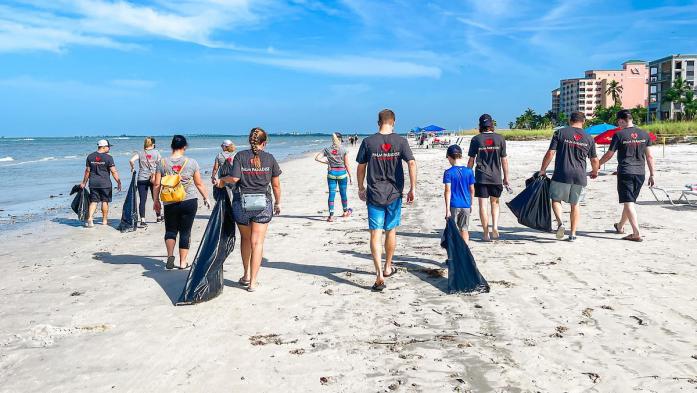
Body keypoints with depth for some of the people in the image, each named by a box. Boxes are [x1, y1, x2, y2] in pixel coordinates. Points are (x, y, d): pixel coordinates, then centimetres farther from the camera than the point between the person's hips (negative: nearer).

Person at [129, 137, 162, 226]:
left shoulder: (140, 153, 3)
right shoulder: (156, 152, 1)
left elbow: (131, 160, -11)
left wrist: (133, 168, 6)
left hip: (141, 179, 0)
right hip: (154, 178, 0)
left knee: (142, 200, -2)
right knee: (155, 198, 17)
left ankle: (142, 220, -10)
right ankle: (159, 216, 32)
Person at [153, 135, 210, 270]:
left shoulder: (162, 163, 0)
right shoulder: (191, 162, -3)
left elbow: (157, 184, 3)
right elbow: (199, 183, 3)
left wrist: (156, 200, 16)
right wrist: (206, 198, 16)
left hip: (170, 203, 1)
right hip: (189, 202, -1)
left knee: (170, 230, 16)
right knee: (185, 232, 7)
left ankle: (170, 255, -3)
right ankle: (183, 262, 11)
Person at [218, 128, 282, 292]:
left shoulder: (240, 156, -3)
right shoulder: (269, 158, 0)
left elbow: (234, 178, -14)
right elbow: (276, 184, 3)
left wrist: (222, 180, 7)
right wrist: (278, 203, 16)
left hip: (242, 202, 1)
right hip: (263, 202, 0)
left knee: (246, 238, 21)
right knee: (257, 243, 2)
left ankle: (246, 275, 27)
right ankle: (253, 282, 1)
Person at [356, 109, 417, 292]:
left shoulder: (368, 142, -3)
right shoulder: (400, 141, -2)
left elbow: (361, 167, 3)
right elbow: (412, 163, -11)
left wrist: (360, 188, 16)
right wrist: (413, 189, -8)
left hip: (374, 194, -1)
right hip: (394, 194, 1)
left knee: (375, 234, -2)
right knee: (391, 231, 17)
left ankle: (379, 274, -13)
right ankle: (388, 268, 32)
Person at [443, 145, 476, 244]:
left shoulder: (448, 172, -9)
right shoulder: (469, 171, 2)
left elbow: (448, 191, -13)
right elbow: (472, 190, 7)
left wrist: (447, 208, -12)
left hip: (454, 205, -3)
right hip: (466, 205, 3)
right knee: (464, 229, 13)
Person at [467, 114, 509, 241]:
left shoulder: (476, 139, -1)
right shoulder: (500, 139, 2)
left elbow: (471, 160, 0)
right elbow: (504, 160, 3)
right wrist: (506, 177, 11)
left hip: (481, 177, -2)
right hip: (496, 177, 2)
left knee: (482, 205, 3)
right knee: (494, 203, 18)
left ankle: (486, 233, 5)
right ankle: (495, 227, 2)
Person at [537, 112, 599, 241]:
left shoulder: (560, 133, 0)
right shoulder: (589, 138, 8)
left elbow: (550, 153, -5)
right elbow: (594, 160, 14)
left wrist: (542, 170, 3)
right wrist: (595, 172, 33)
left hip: (562, 175, -2)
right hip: (580, 176, 3)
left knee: (556, 199, 12)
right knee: (575, 204, 13)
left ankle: (560, 222, -13)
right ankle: (573, 234, 14)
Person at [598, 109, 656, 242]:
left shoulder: (619, 135, -8)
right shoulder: (644, 134, 6)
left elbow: (609, 155, -3)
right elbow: (649, 156, 7)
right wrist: (652, 175, 12)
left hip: (625, 172, -5)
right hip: (640, 173, 6)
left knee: (628, 203, -5)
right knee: (630, 201, 19)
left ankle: (637, 233, -14)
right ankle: (620, 226, 37)